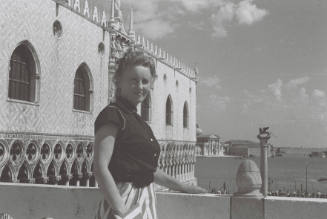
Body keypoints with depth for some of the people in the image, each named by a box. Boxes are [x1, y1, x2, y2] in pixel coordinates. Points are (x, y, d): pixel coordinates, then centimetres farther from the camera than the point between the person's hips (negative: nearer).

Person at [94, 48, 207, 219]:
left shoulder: (137, 120, 16)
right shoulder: (112, 115, -10)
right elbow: (101, 168, -19)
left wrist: (183, 187, 27)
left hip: (145, 203, 8)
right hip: (123, 202, -8)